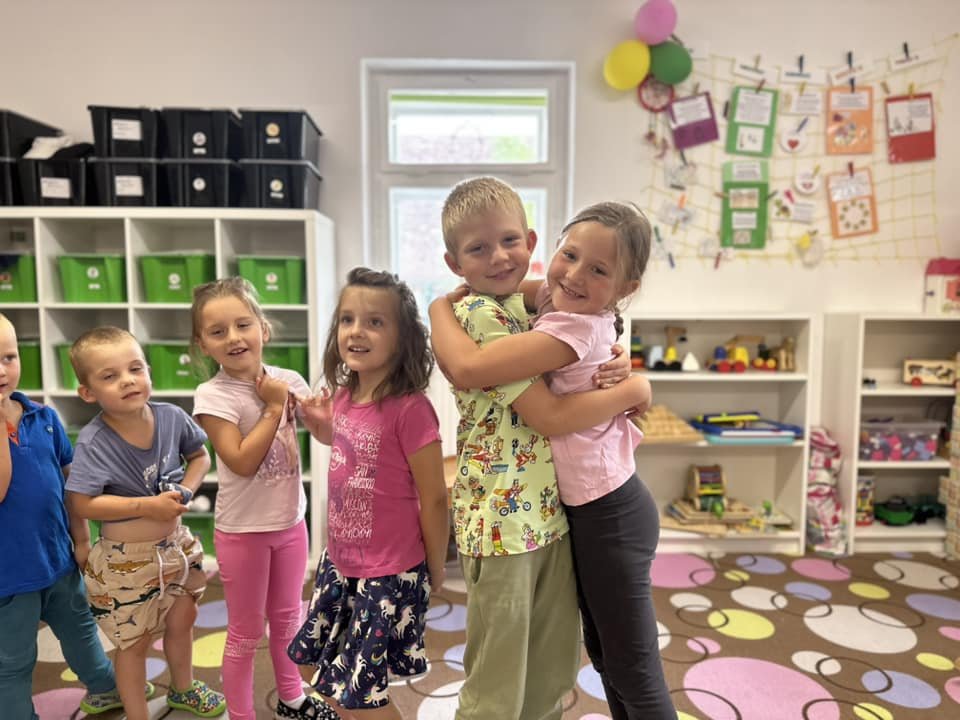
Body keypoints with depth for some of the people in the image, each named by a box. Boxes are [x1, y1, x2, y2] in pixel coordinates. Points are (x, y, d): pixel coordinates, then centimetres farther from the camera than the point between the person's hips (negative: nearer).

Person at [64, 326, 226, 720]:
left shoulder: (171, 417, -11)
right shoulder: (93, 442, -22)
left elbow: (199, 456, 4)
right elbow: (82, 504, -22)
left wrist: (186, 489, -13)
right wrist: (146, 505, -24)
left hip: (175, 545, 5)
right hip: (126, 559, -4)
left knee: (181, 621, 23)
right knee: (135, 641, 13)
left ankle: (183, 688, 50)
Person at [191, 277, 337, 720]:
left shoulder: (288, 381, -4)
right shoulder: (212, 396, -16)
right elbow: (242, 461, -23)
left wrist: (298, 402, -18)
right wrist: (273, 407, -17)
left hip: (291, 522, 5)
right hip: (242, 530, -4)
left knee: (288, 620, 22)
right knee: (246, 633, 12)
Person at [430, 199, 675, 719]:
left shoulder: (576, 329, -28)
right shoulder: (560, 297, -2)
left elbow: (467, 367, -36)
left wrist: (440, 309, -17)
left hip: (609, 515, -9)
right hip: (588, 507, 9)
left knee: (635, 674, 10)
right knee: (603, 654, 25)